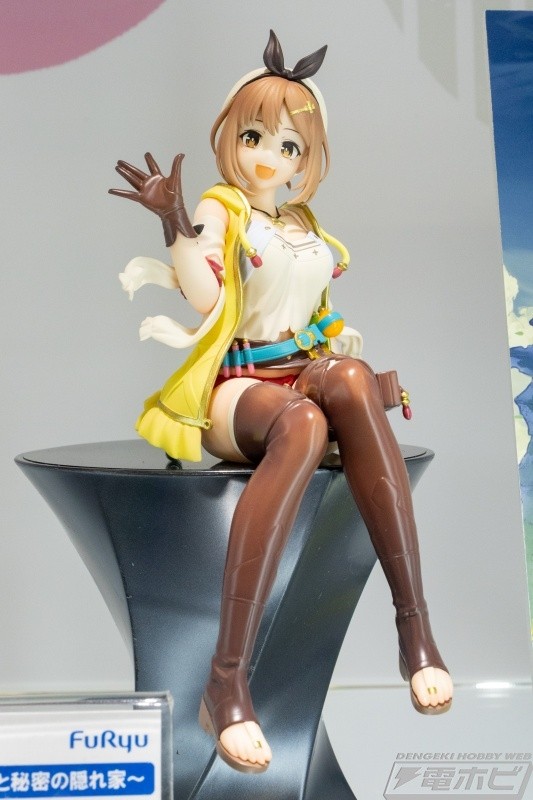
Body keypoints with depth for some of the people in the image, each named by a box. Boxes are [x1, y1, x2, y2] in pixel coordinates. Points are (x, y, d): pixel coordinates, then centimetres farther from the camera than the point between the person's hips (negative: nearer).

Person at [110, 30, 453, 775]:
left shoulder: (308, 225, 22)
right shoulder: (219, 210, 5)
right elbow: (205, 297, -12)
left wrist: (348, 349, 9)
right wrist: (175, 225, -22)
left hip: (305, 375, 5)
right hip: (235, 387, -4)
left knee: (352, 377, -34)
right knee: (303, 424, -41)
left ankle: (415, 624, -37)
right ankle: (227, 681, -43)